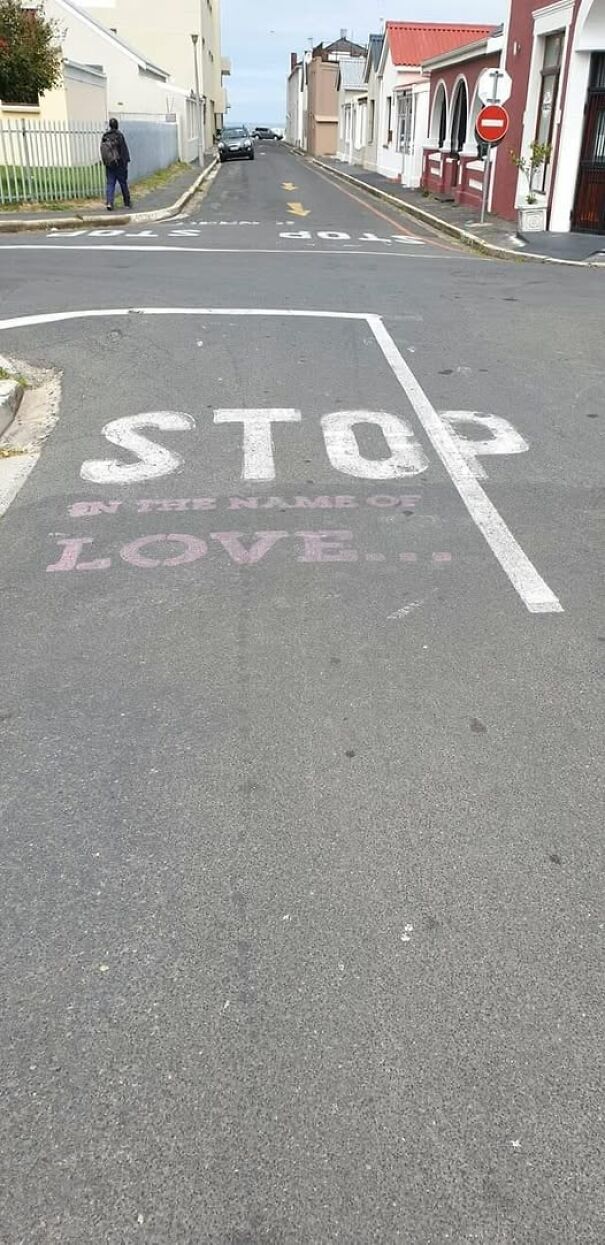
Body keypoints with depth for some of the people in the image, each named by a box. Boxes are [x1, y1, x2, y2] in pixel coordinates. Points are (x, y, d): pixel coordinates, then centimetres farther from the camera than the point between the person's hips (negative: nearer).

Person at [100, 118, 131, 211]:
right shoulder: (119, 135, -10)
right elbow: (124, 149, -10)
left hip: (108, 164, 4)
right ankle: (127, 202, 18)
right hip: (119, 163, -3)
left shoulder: (105, 136, 5)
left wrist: (105, 161, 17)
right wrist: (126, 161, -2)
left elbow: (102, 149, 10)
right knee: (123, 183, 9)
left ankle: (109, 203, -11)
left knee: (110, 183, 2)